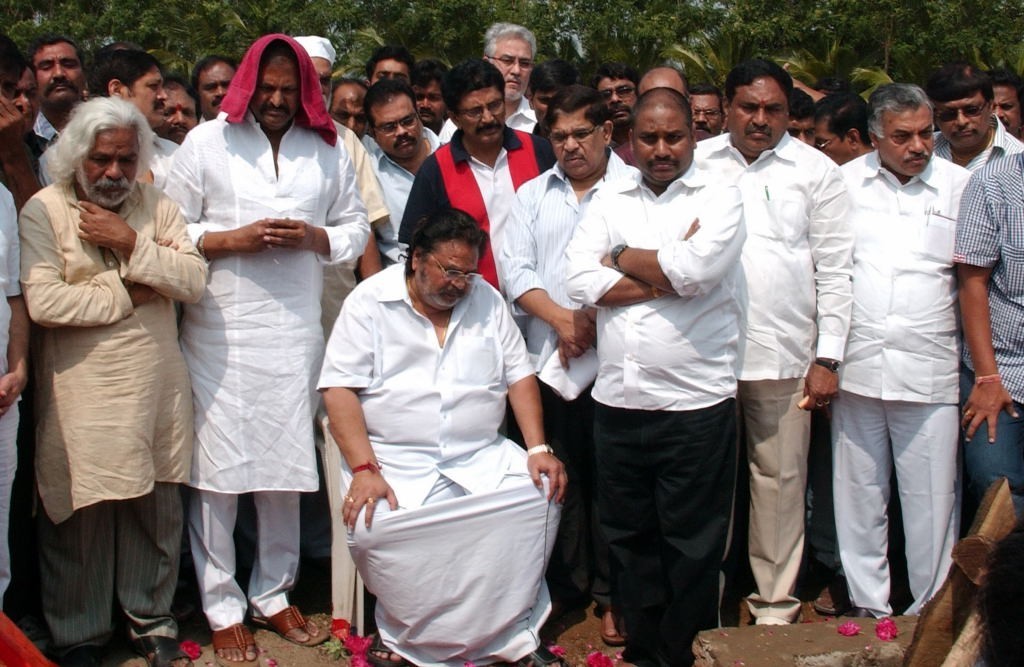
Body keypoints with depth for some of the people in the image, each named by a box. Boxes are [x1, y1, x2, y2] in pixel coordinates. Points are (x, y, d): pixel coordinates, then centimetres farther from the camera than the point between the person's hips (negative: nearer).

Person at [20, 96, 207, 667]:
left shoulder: (158, 205, 9)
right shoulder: (44, 210, -3)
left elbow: (194, 279, -2)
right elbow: (43, 302, -16)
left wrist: (132, 244, -13)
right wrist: (129, 295, -8)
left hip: (157, 388, 3)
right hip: (80, 392, -3)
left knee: (158, 510, 11)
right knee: (81, 517, 4)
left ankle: (152, 619, 29)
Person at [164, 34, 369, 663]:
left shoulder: (328, 149, 11)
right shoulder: (208, 141, 5)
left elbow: (356, 227, 14)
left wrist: (314, 237, -5)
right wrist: (231, 240, -11)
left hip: (296, 329, 2)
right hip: (220, 328, -2)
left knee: (286, 465, 8)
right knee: (218, 467, -1)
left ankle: (273, 595, 24)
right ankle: (222, 607, 13)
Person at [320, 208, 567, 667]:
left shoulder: (486, 299, 12)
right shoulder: (370, 302, -1)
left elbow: (519, 375, 12)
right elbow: (339, 389, -7)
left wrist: (538, 448, -2)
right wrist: (364, 469, -19)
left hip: (483, 456, 3)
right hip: (397, 461, -3)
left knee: (541, 496, -21)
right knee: (374, 524, -30)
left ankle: (513, 630, -4)